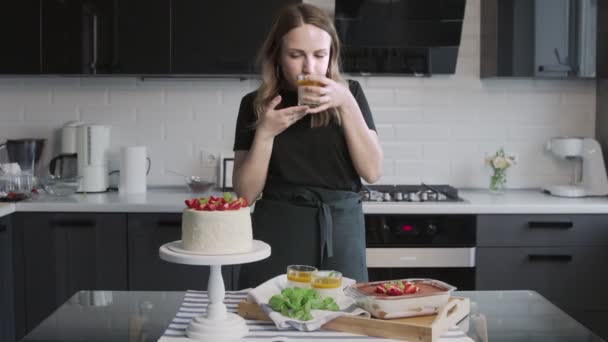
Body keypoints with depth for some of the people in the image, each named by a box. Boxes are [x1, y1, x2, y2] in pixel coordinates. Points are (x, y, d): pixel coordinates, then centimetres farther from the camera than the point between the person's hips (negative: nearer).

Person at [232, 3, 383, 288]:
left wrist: (347, 105, -13)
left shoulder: (349, 93, 4)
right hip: (277, 235, -1)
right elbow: (246, 193, -2)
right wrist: (265, 133, -15)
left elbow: (372, 171, -5)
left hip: (340, 235, 1)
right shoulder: (256, 104, 2)